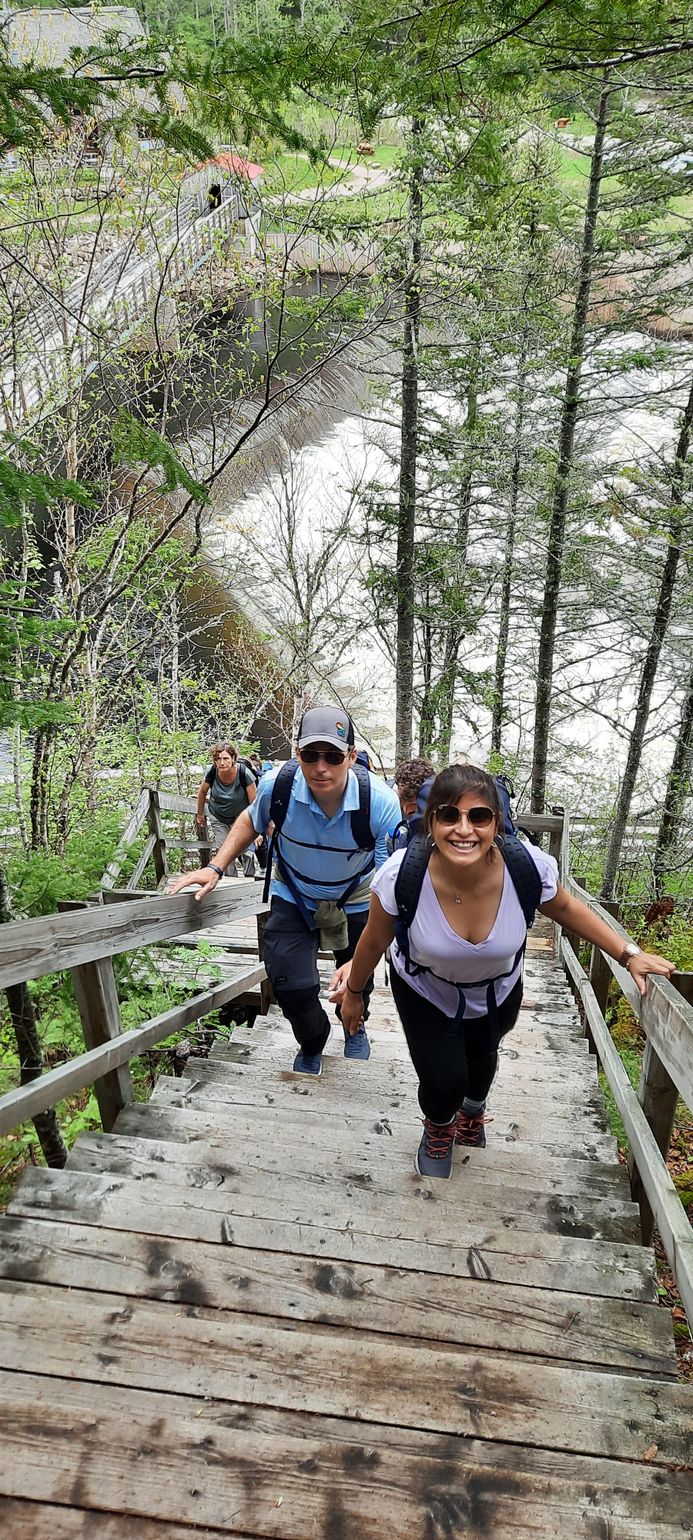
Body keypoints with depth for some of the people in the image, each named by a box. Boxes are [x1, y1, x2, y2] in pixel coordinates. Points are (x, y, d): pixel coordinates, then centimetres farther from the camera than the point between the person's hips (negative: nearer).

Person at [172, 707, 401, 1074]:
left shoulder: (381, 802, -35)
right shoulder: (277, 785, -28)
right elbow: (250, 821, -1)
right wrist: (215, 868, -12)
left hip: (356, 901, 0)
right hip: (293, 896, 0)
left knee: (357, 981, 20)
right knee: (291, 985, -11)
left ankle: (355, 1026, 60)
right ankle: (311, 1044, 27)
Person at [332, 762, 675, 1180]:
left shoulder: (530, 868, -36)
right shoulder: (400, 876, -38)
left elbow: (564, 908, -11)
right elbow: (375, 940, -17)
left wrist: (628, 953, -12)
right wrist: (353, 992, -1)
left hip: (497, 993, 2)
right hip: (425, 993, -2)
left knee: (481, 1056, 28)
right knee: (443, 1085, -9)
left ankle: (472, 1115, 67)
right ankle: (439, 1129, 34)